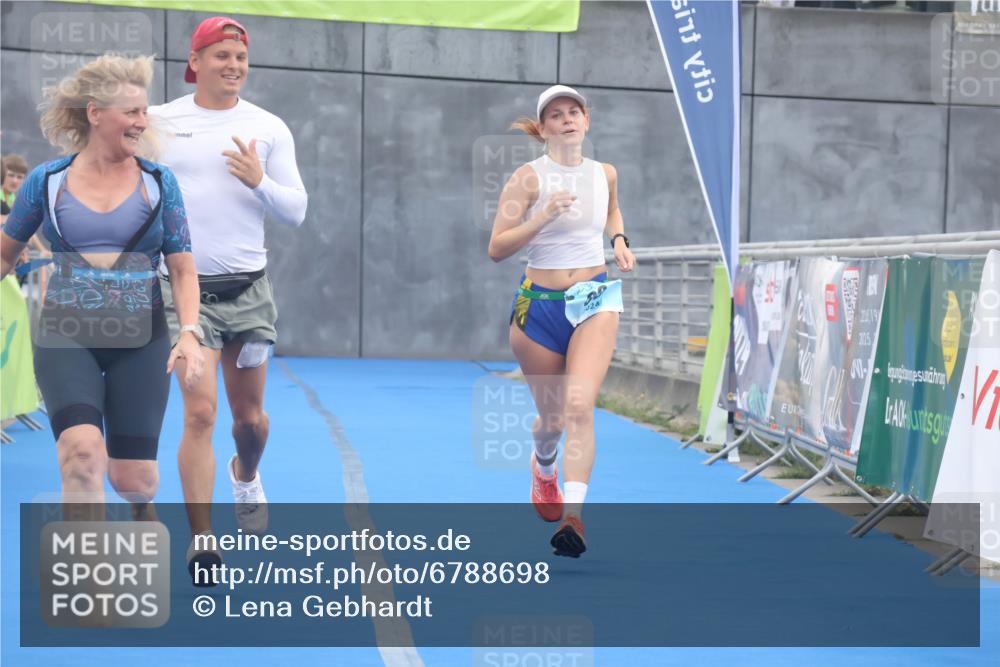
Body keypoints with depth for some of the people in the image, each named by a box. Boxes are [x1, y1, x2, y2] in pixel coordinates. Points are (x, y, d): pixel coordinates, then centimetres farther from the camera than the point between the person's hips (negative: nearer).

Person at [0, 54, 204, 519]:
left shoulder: (158, 181, 1)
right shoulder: (47, 181, 0)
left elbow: (183, 268, 2)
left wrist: (190, 332, -12)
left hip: (140, 340, 1)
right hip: (66, 336, -1)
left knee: (134, 477, 4)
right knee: (83, 451, -26)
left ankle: (140, 510, 43)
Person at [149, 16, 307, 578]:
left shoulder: (269, 128, 3)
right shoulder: (159, 121, 2)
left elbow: (296, 211, 2)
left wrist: (259, 182, -15)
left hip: (248, 288, 2)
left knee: (250, 415, 11)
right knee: (200, 413, -12)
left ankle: (246, 476, 46)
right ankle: (200, 542, -5)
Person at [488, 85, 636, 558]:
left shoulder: (605, 174, 5)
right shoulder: (528, 178, -7)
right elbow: (496, 248, -13)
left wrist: (619, 241, 10)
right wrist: (543, 217, -24)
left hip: (595, 299, 1)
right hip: (539, 305, -1)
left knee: (579, 404, -21)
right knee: (552, 416, 12)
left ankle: (573, 516, -26)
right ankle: (543, 465, 50)